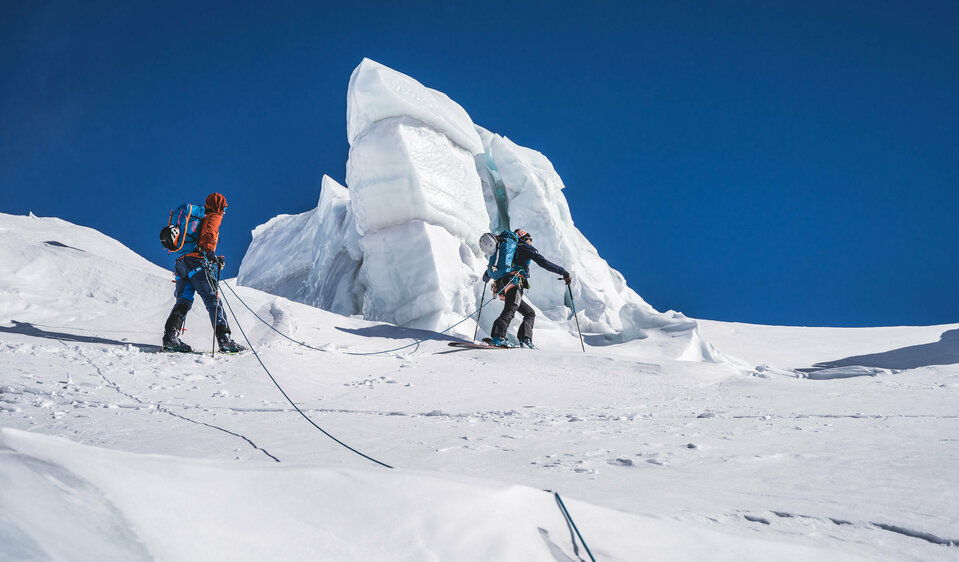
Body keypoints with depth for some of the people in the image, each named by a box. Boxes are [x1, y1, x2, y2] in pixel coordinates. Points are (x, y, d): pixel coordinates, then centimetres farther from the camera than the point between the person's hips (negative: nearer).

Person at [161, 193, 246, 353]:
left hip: (181, 262, 8)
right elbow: (209, 233, -13)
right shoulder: (213, 217, 8)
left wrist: (213, 259, 46)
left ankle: (170, 335, -16)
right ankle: (224, 339, -15)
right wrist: (210, 252, -27)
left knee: (184, 301, 2)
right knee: (213, 301, -9)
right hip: (197, 263, -8)